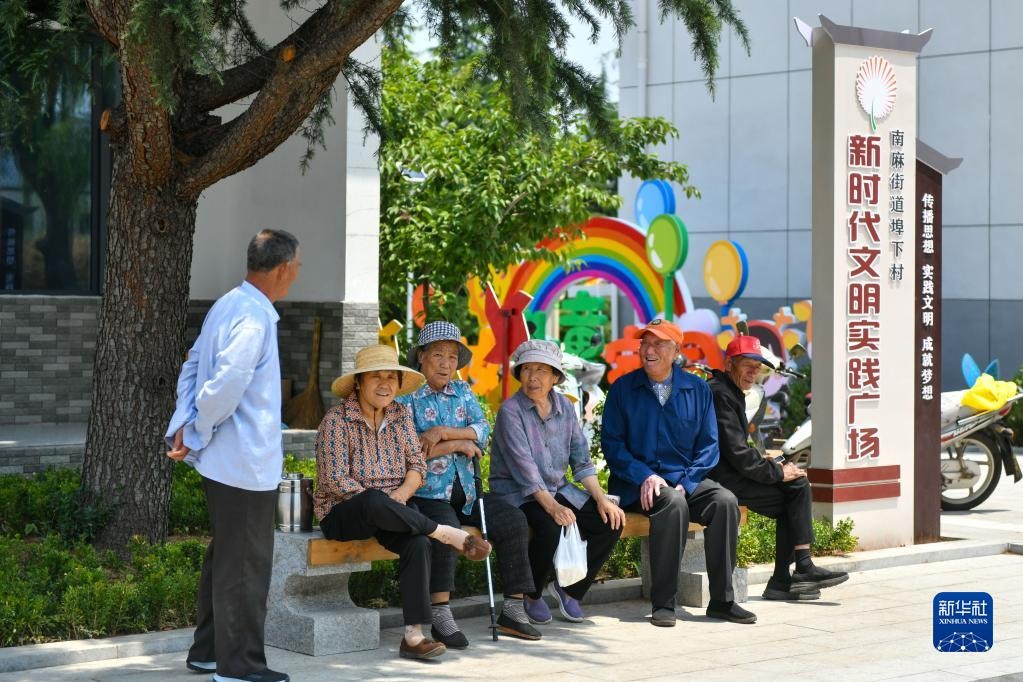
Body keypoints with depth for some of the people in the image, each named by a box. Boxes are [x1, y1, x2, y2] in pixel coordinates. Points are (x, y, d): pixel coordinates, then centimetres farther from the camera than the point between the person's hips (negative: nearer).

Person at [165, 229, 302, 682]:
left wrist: (182, 425, 6)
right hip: (247, 464, -10)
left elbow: (193, 366, 14)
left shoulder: (227, 306, 11)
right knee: (245, 566, -1)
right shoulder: (253, 318, -20)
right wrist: (195, 437, -12)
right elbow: (225, 386, -26)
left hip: (223, 461, 10)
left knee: (224, 557, 19)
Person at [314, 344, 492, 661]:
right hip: (342, 513, -5)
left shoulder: (401, 414, 9)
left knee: (418, 543, -29)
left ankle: (413, 635, -29)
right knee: (374, 502, -41)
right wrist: (377, 499, -20)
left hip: (389, 511, 5)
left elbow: (418, 465, 6)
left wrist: (403, 492, -15)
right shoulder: (337, 419, -9)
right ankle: (447, 533, -24)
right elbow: (335, 480, -15)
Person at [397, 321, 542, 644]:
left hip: (464, 491, 6)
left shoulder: (463, 392, 15)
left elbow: (482, 431, -1)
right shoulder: (407, 396, -1)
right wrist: (457, 445, -10)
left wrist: (442, 432, -16)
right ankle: (440, 616, -29)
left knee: (513, 520, -11)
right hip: (427, 493, -6)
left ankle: (513, 608, -6)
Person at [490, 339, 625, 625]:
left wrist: (601, 498, -8)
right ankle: (530, 595, -7)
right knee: (551, 527, -35)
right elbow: (524, 467, -22)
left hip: (558, 489, 6)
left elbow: (581, 460, 7)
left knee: (611, 522, -14)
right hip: (517, 494, -6)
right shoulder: (511, 411, -12)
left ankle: (569, 588, 6)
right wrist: (552, 507, -32)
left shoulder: (565, 408, 6)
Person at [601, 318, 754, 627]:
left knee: (725, 501, -26)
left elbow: (708, 444, 6)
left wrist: (685, 482, -10)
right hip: (637, 485, -3)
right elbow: (612, 443, -1)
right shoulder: (623, 388, 3)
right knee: (673, 504, -35)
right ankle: (662, 603, -28)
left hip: (686, 480, 3)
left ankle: (722, 600, -17)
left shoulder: (697, 389, 8)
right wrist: (644, 477, -16)